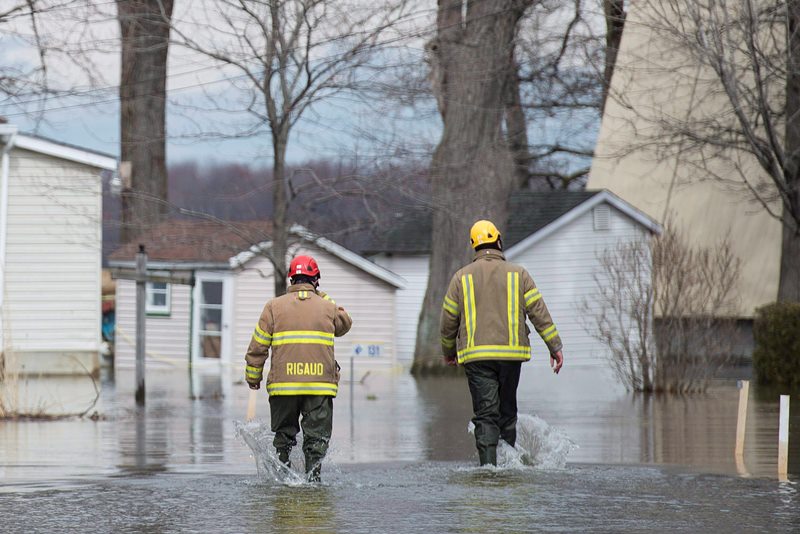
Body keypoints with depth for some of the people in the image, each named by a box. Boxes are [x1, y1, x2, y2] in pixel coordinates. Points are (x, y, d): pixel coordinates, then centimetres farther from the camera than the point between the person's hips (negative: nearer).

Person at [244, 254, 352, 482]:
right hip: (321, 384, 0)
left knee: (283, 434, 14)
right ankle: (312, 476, -8)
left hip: (283, 384, 0)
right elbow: (345, 324, 28)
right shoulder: (327, 307, 5)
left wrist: (253, 377, 13)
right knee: (316, 436, 4)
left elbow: (258, 346, 3)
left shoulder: (274, 306, 4)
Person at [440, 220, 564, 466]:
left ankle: (488, 464, -19)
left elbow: (448, 320, 9)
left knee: (485, 413, -5)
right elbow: (539, 312, 1)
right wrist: (555, 346, 5)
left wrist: (448, 351, 24)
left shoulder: (461, 277, 5)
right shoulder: (518, 274, 5)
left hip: (476, 356, -1)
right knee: (507, 411, 15)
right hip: (511, 353, 1)